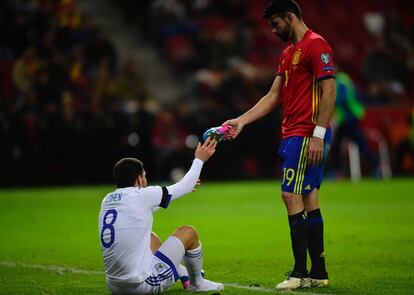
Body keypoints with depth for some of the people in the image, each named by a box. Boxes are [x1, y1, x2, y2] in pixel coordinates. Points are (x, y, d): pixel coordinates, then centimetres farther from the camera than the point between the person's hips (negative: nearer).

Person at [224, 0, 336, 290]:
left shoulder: (316, 45, -10)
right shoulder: (288, 53, 20)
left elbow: (329, 91, -17)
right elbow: (273, 97, 21)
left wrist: (318, 134, -21)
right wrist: (241, 121, 14)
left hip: (308, 135, -10)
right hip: (292, 135, 10)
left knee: (291, 196, -12)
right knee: (308, 199, 9)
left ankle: (300, 273, -9)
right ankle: (318, 273, 11)